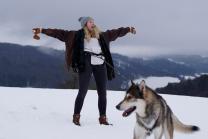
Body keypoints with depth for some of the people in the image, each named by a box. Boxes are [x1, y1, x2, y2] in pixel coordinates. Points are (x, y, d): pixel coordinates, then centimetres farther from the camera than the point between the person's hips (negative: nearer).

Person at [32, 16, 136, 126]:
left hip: (100, 64, 4)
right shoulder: (78, 34, 7)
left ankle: (103, 118, 11)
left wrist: (128, 29, 42)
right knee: (82, 91, -5)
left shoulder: (101, 35, 20)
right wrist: (42, 30, -6)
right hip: (86, 63, -4)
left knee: (102, 92, 3)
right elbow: (60, 33, 1)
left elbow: (114, 32, 32)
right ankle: (76, 116, 5)